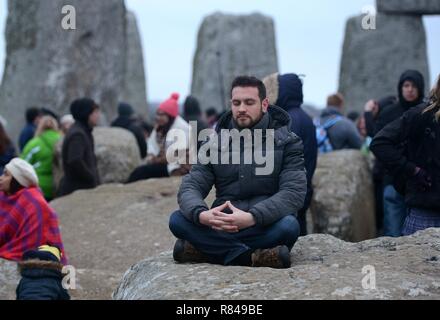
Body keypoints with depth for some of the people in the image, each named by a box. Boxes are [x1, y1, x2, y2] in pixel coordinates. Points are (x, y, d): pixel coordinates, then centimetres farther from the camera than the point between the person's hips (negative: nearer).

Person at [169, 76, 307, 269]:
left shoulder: (287, 143, 0)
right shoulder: (215, 146, 8)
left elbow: (294, 192, -14)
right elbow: (190, 187, 0)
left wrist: (252, 217, -31)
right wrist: (201, 214, -26)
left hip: (266, 226, -2)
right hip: (222, 227, 2)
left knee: (288, 226, -35)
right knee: (177, 220, -23)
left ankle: (207, 250, -27)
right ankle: (254, 257, -30)